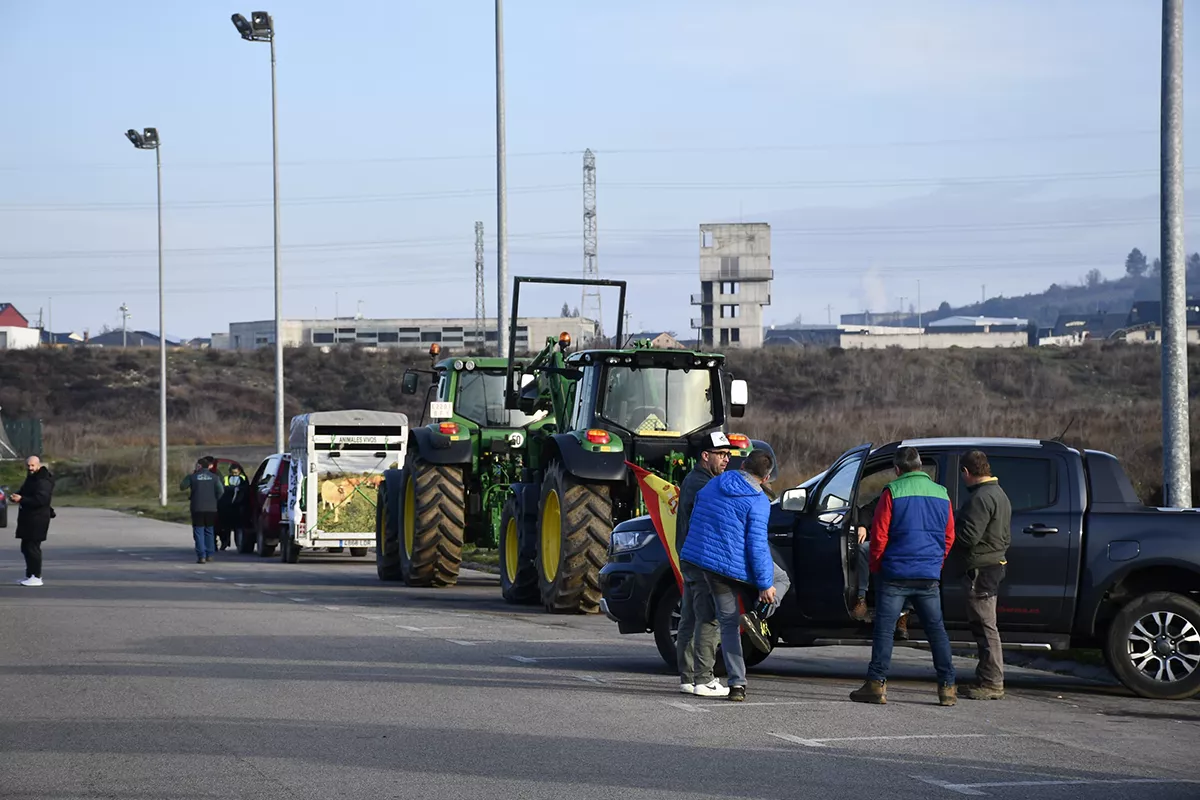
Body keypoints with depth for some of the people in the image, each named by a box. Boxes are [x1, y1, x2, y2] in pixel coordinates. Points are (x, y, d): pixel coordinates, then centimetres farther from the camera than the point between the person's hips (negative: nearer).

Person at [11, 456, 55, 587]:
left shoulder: (43, 481, -16)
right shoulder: (31, 478, 18)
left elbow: (41, 499, -26)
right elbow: (23, 492, 22)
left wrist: (21, 499, -28)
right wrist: (16, 495, -2)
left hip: (37, 520, -10)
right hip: (28, 518, 10)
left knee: (32, 547, -11)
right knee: (26, 547, 14)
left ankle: (36, 577, -8)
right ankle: (30, 575, 22)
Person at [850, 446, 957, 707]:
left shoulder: (893, 492, -5)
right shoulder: (941, 494, 9)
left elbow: (879, 534, -5)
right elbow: (949, 537, 13)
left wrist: (876, 566, 7)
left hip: (895, 571, -4)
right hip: (929, 576, 4)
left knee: (884, 627, 0)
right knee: (936, 628, 9)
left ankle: (877, 683, -5)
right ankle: (947, 687, 7)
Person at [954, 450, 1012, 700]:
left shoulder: (981, 498, -16)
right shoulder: (999, 495, 19)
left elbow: (969, 536, -22)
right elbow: (1005, 536, 24)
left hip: (981, 569, -11)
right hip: (995, 563, 11)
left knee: (985, 627, -8)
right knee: (984, 627, 15)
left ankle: (992, 684, -8)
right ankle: (987, 679, 19)